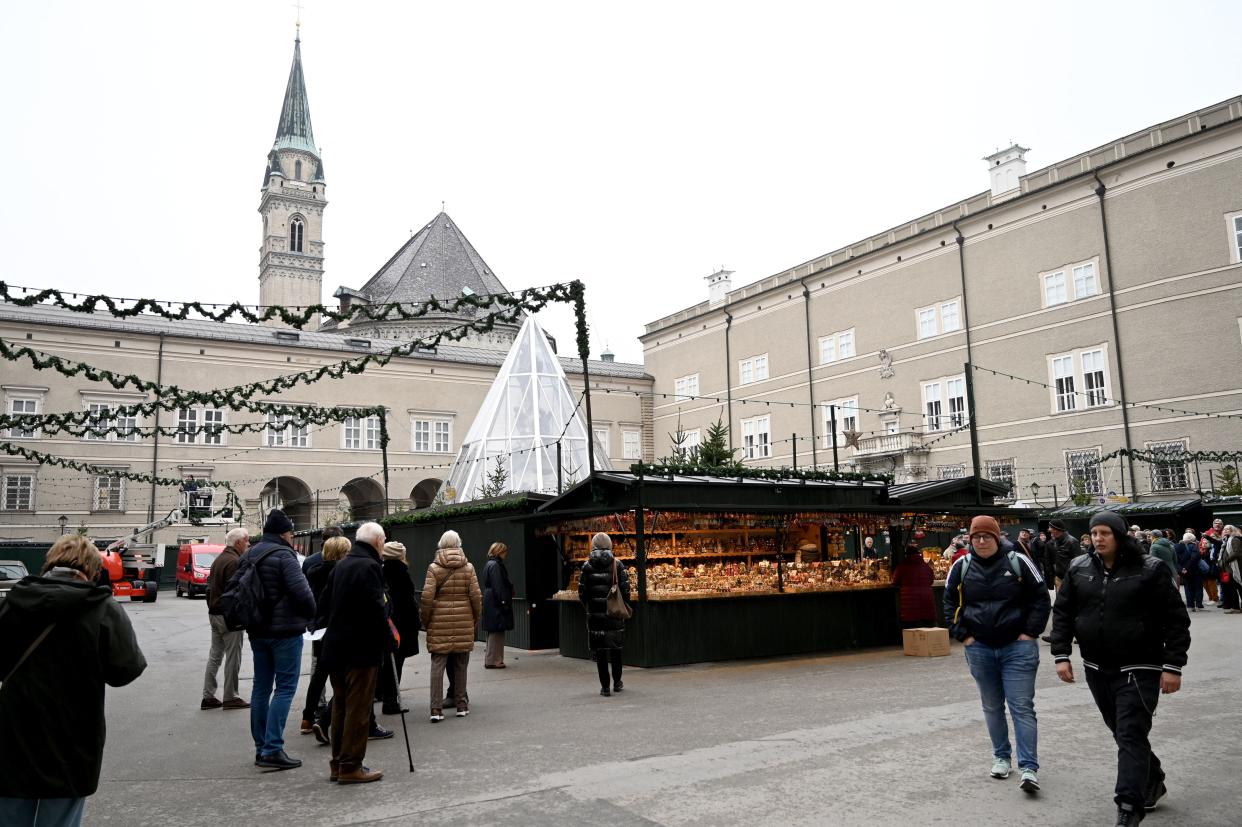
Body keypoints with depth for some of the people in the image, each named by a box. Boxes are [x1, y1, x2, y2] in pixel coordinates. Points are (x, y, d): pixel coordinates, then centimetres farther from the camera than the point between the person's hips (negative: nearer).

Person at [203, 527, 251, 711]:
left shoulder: (218, 559, 15)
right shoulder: (234, 561, -18)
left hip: (214, 613, 10)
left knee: (215, 655, 13)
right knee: (233, 657, -1)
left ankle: (208, 696, 16)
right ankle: (230, 698, 5)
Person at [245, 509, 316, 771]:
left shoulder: (249, 555, 11)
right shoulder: (283, 555, -14)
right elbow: (302, 591, -21)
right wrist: (310, 615, -3)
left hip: (257, 631, 8)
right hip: (285, 630, -8)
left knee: (261, 687, 12)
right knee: (285, 688, -4)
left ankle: (261, 748, 18)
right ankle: (272, 749, -8)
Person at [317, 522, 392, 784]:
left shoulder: (340, 566, 11)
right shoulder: (370, 567, -16)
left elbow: (325, 604, 16)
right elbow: (376, 610, -19)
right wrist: (389, 641, -9)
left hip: (335, 647, 9)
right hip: (361, 649, -9)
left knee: (340, 706, 16)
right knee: (358, 708, -1)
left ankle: (337, 764, 23)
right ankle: (351, 767, 3)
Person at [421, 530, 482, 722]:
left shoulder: (434, 568, -3)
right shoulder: (468, 567, 1)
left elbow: (427, 597, -7)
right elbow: (476, 596, -1)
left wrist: (426, 620, 5)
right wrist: (475, 618, 13)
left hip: (439, 622, -1)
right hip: (464, 622, 1)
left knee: (437, 664, 2)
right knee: (461, 665, 13)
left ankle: (436, 709, -3)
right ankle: (461, 705, 20)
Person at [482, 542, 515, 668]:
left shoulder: (490, 564, 17)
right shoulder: (495, 565, -15)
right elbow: (498, 586, -20)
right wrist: (503, 601, -20)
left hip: (491, 604, 10)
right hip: (496, 604, -10)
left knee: (494, 633, 15)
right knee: (496, 632, -5)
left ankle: (489, 659, 20)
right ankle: (492, 661, -1)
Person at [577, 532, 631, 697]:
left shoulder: (587, 566, -2)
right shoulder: (617, 565, -3)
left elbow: (582, 592, -2)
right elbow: (625, 589, -4)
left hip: (595, 614, -1)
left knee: (599, 650, 5)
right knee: (616, 648, 16)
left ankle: (605, 687, 5)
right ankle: (617, 682, 25)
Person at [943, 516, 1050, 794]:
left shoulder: (1017, 562, -6)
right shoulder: (961, 567, 1)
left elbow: (1041, 598, -1)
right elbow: (950, 603, 9)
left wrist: (1030, 633, -7)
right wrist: (963, 636, 1)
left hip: (1017, 647, -3)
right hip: (979, 648, 3)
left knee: (1022, 706, -5)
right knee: (992, 706, 14)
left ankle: (1029, 767, -3)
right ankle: (1002, 757, 29)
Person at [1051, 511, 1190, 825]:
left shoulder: (1149, 569, -10)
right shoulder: (1079, 569, 1)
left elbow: (1176, 619, -8)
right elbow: (1062, 613, 5)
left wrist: (1172, 666, -12)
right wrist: (1061, 655, -2)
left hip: (1139, 669, -5)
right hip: (1097, 668, 5)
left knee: (1131, 736, -7)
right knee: (1121, 731, 17)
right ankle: (1152, 780, 39)